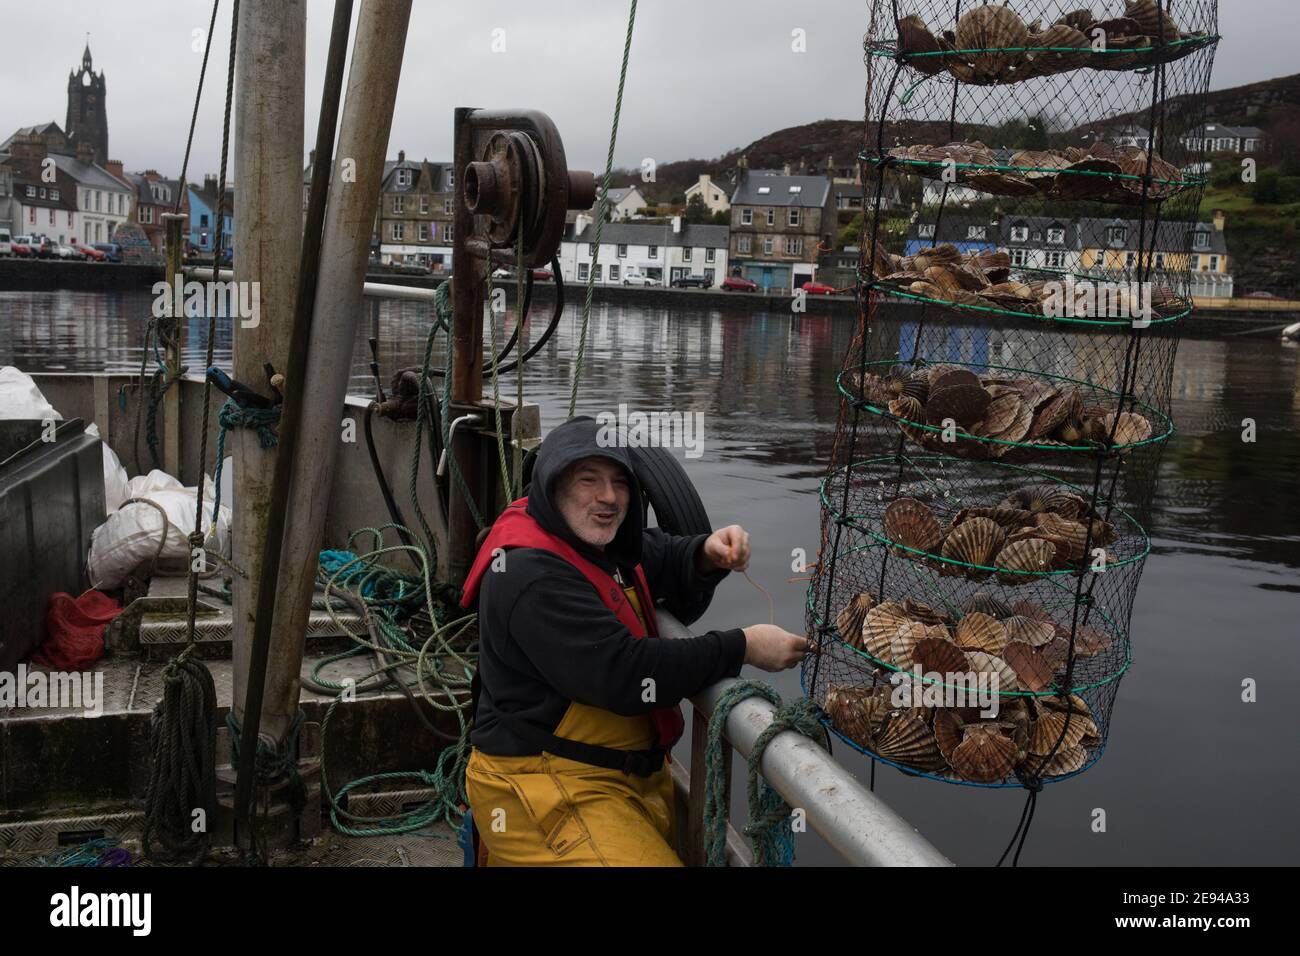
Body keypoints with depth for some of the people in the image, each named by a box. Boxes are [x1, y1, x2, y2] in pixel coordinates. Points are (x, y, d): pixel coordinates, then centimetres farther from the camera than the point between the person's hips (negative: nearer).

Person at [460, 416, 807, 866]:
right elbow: (623, 674, -28)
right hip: (549, 785, -9)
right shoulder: (531, 574, -22)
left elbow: (669, 565, 19)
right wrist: (742, 647, -22)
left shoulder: (595, 537, 6)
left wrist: (709, 554, -5)